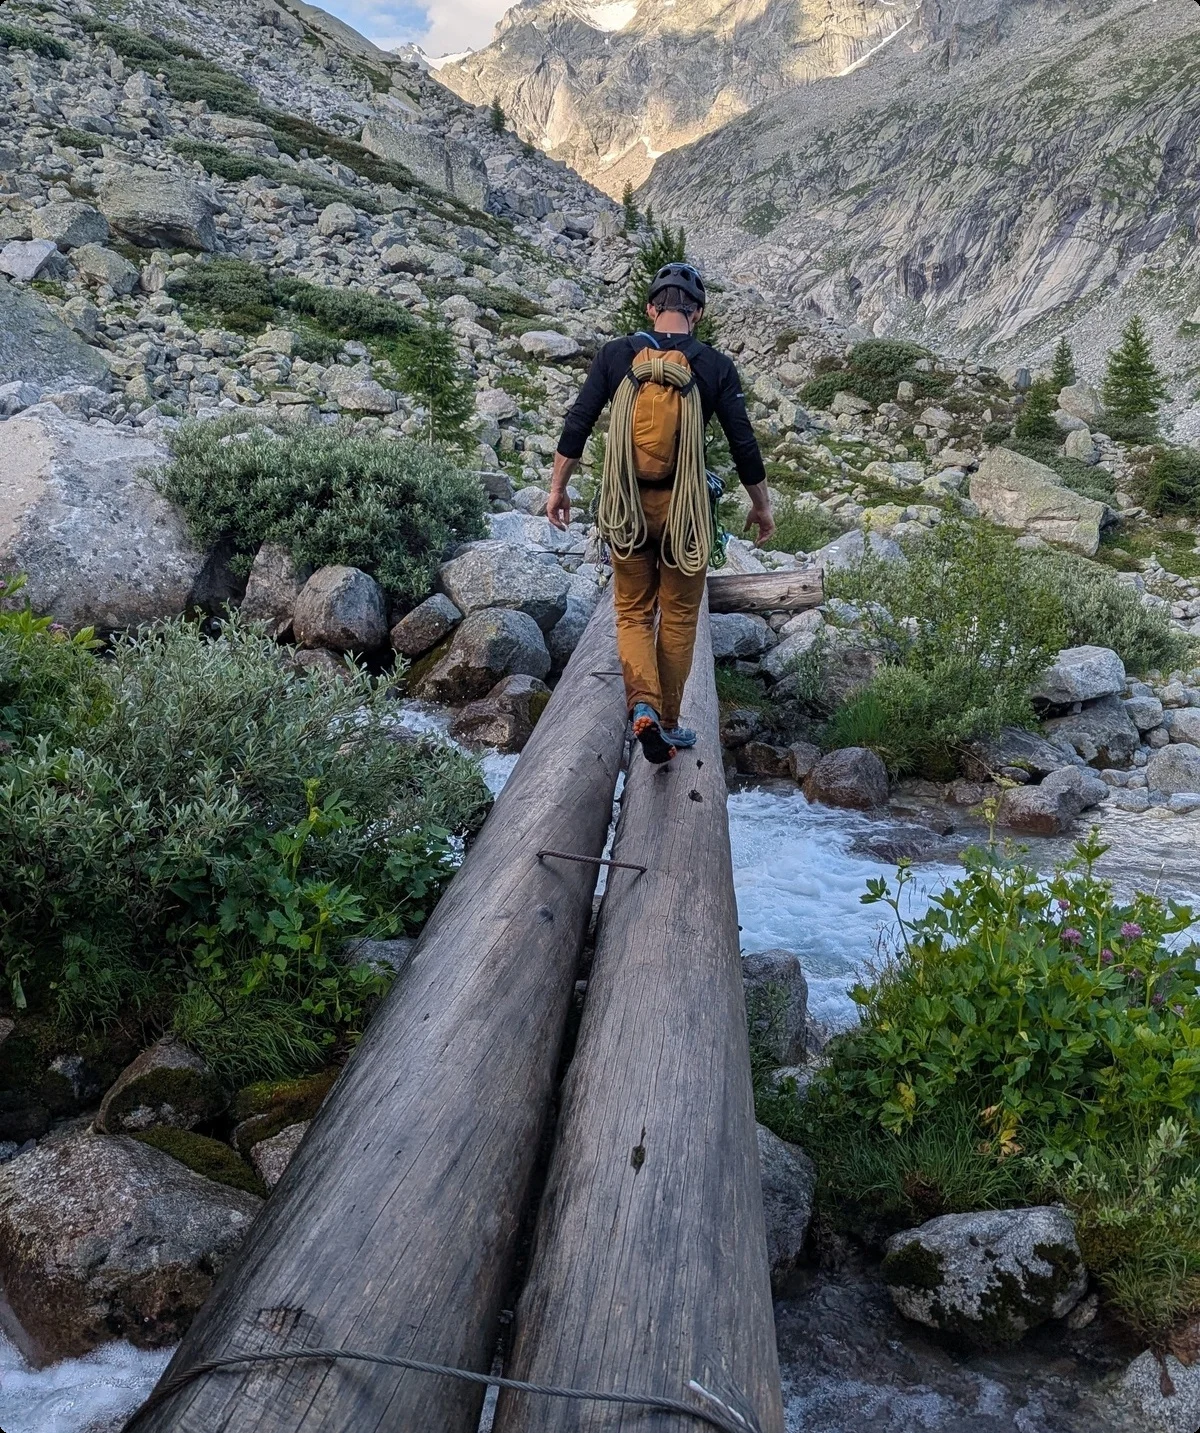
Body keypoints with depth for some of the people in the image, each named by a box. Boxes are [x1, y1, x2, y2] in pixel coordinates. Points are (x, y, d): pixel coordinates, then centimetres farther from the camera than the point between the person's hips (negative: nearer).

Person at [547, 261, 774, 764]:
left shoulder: (616, 355, -3)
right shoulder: (715, 367, -5)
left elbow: (576, 425, -2)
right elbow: (743, 444, -1)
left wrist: (558, 488, 10)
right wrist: (761, 506, 13)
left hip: (626, 506, 1)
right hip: (684, 509, -1)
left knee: (633, 613, 15)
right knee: (679, 618, 14)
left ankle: (643, 706, -8)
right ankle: (668, 725, 21)